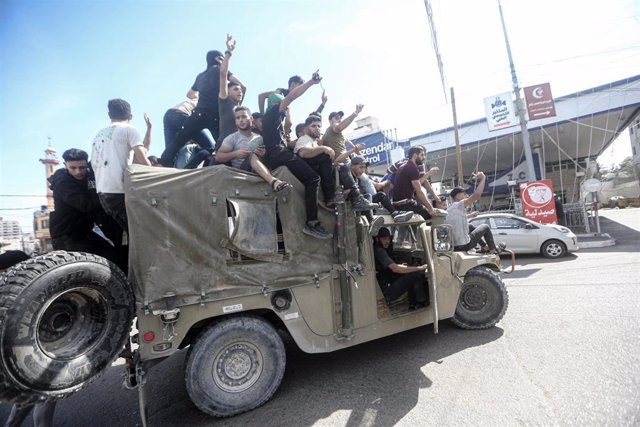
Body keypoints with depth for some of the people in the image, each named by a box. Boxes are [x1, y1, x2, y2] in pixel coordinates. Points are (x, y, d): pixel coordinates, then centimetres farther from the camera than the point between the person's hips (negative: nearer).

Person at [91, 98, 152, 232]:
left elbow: (94, 165, 21)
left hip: (103, 193, 7)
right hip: (121, 192, -7)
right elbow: (143, 161, -7)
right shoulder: (129, 130, 2)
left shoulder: (98, 136, 22)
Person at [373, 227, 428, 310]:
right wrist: (420, 268, -23)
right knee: (417, 274, -13)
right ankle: (422, 302, 7)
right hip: (386, 293, -10)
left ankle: (413, 304, 13)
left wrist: (400, 266, 6)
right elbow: (395, 269, -27)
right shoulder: (378, 251, -19)